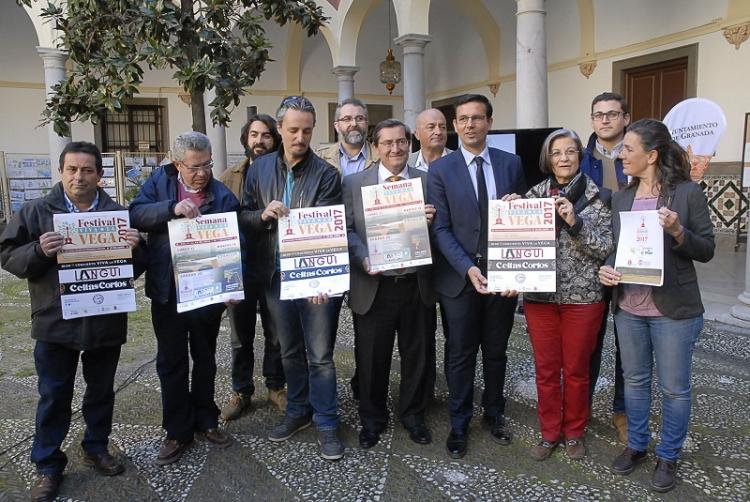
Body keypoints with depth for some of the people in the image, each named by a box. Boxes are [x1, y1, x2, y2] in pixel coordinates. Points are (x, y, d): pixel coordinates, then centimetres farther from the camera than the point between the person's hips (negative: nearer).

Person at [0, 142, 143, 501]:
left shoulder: (118, 213, 3)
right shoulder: (36, 211, 0)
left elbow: (137, 266, 5)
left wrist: (134, 248, -18)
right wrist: (38, 251, -21)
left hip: (106, 320, 2)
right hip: (55, 322, -1)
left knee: (101, 390, 15)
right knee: (54, 396, 8)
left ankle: (96, 448, 34)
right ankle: (48, 465, 23)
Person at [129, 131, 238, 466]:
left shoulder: (223, 195, -5)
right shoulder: (159, 181, 0)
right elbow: (136, 215, -13)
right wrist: (172, 208, -29)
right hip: (167, 292, 1)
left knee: (205, 359, 15)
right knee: (171, 362, 10)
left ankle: (205, 421, 33)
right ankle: (177, 432, 24)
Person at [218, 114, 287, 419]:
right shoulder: (230, 177, 6)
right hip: (239, 266, 2)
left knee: (276, 334, 12)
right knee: (241, 335, 13)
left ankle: (276, 386, 30)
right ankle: (241, 391, 28)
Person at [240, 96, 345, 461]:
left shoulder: (326, 174, -7)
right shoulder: (260, 169, 6)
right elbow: (243, 218, 9)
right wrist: (264, 214, -15)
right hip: (275, 276, 4)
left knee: (320, 355, 4)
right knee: (290, 351, 18)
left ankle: (326, 422, 20)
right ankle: (298, 411, 36)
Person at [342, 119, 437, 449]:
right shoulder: (354, 183, 2)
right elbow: (347, 230, -1)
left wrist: (432, 221, -16)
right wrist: (364, 259, -17)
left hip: (416, 285, 1)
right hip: (372, 287, -1)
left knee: (416, 356, 15)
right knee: (371, 358, 11)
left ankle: (412, 415, 37)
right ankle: (372, 418, 33)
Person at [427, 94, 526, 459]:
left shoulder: (511, 164, 4)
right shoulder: (440, 169, -3)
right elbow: (440, 229, -7)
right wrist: (468, 269, -17)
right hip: (459, 277, -2)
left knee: (496, 351, 16)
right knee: (460, 354, 9)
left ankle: (494, 413, 37)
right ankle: (459, 424, 26)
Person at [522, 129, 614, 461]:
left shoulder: (598, 197, -2)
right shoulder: (533, 195, 4)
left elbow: (605, 249, -6)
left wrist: (576, 223, -20)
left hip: (582, 296, -2)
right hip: (540, 295, 2)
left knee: (576, 370, 11)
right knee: (545, 369, 11)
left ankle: (574, 433, 31)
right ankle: (549, 433, 29)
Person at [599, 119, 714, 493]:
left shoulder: (687, 193, -9)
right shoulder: (621, 198, 5)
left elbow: (706, 251, -7)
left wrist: (677, 231, -25)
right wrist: (607, 269, -9)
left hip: (673, 310, -4)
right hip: (628, 307, 5)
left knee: (674, 388, 9)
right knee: (635, 380, 17)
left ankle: (668, 456, 29)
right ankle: (636, 444, 36)